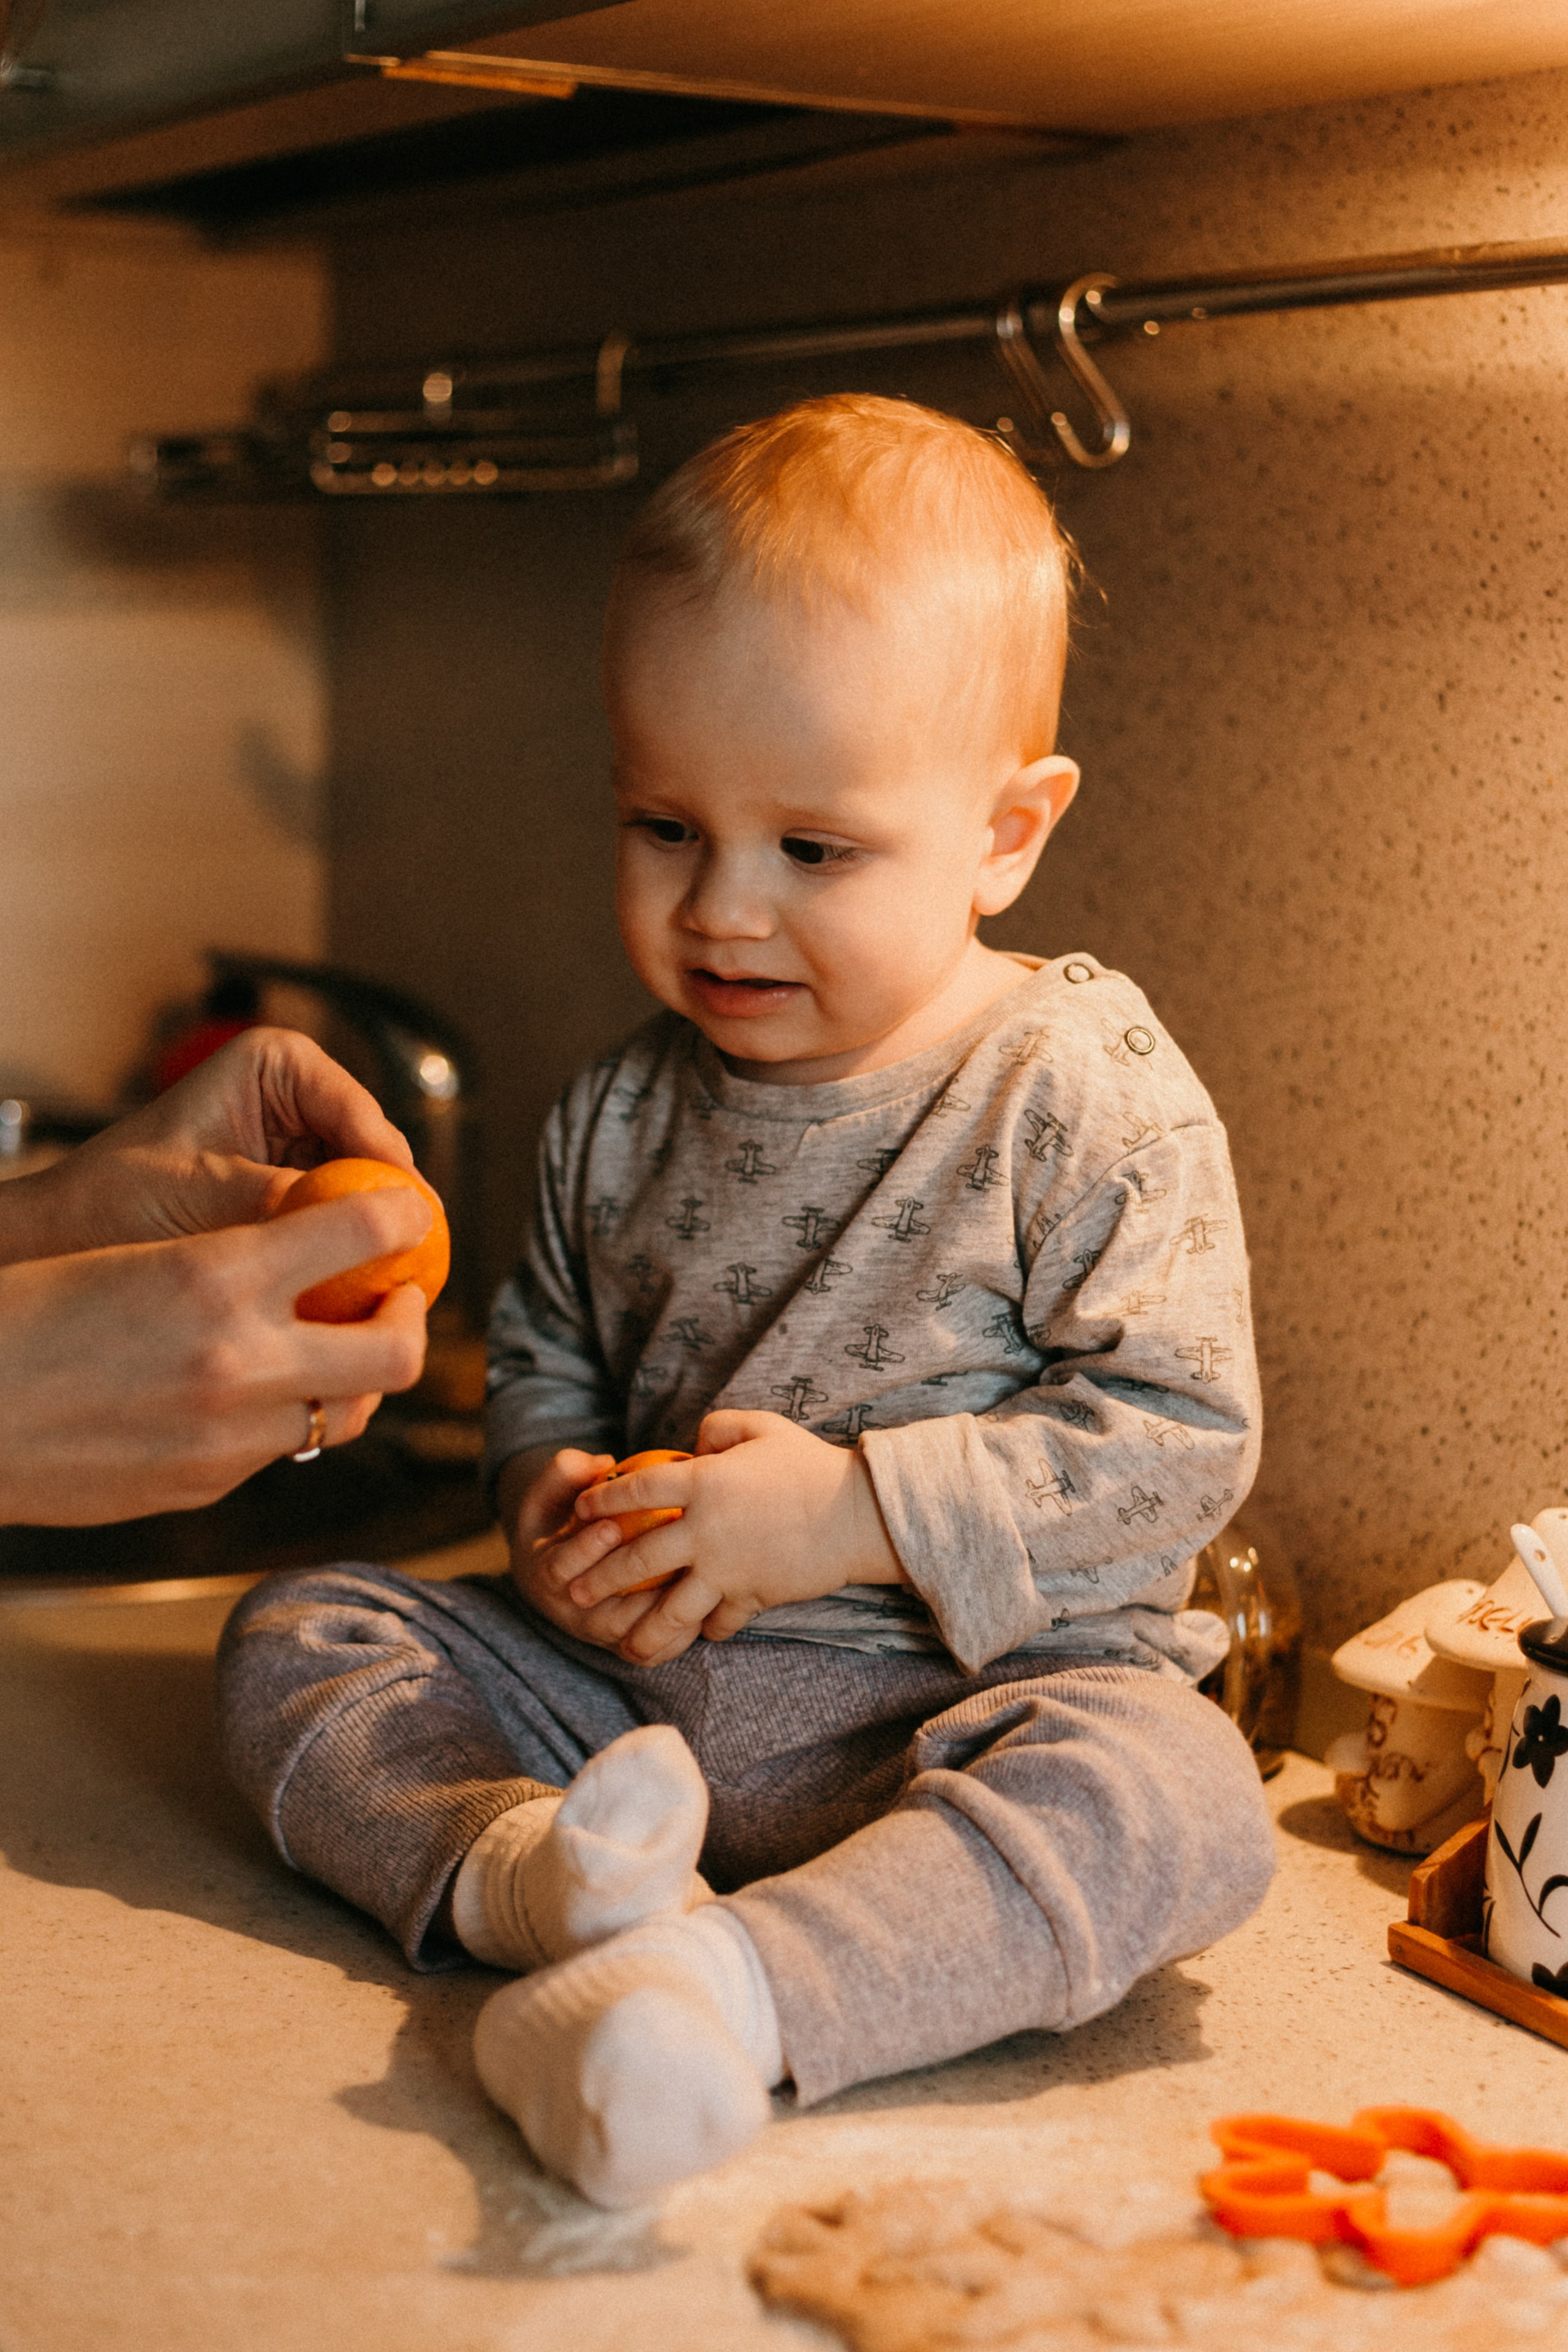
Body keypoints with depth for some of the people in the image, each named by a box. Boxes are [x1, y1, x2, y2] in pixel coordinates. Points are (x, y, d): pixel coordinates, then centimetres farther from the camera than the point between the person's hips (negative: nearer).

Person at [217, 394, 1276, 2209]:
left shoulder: (1092, 1104, -10)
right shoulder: (618, 1120, 7)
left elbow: (1181, 1436, -14)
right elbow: (539, 1353, 20)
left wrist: (854, 1513, -21)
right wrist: (553, 1494, -4)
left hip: (960, 1704, -5)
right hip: (621, 1687, 5)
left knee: (1174, 1796, -35)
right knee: (294, 1637, -5)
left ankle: (731, 1984, -50)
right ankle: (516, 1867, -31)